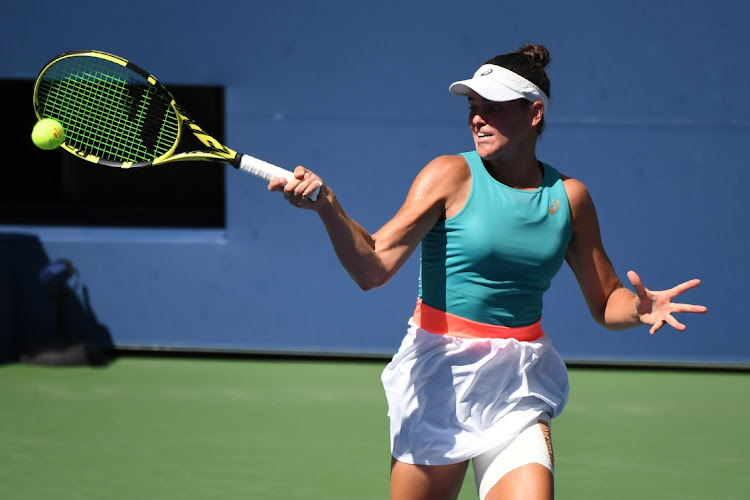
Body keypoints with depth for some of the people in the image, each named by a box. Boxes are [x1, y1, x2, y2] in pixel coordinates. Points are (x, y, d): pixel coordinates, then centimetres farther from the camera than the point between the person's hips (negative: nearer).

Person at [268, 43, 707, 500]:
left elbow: (606, 302, 13)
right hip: (439, 378, -2)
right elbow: (373, 268, -16)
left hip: (517, 388, 2)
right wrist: (328, 206, -33)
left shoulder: (569, 196, 4)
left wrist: (639, 309, -10)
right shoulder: (452, 176, -5)